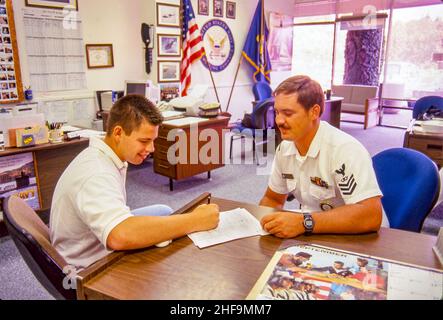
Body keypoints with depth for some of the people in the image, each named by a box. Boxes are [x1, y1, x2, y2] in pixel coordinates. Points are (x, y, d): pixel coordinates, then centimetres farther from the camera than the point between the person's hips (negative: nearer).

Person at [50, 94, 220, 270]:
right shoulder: (96, 174, -31)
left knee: (164, 211, 12)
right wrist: (195, 221, -40)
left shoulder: (103, 157, -1)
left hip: (102, 248, 9)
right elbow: (122, 236, -48)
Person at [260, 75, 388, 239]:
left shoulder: (344, 149, -22)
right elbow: (273, 199, 11)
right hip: (317, 237, 6)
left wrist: (304, 223, -34)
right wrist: (262, 222, -8)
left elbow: (371, 216, -28)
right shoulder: (284, 149, -1)